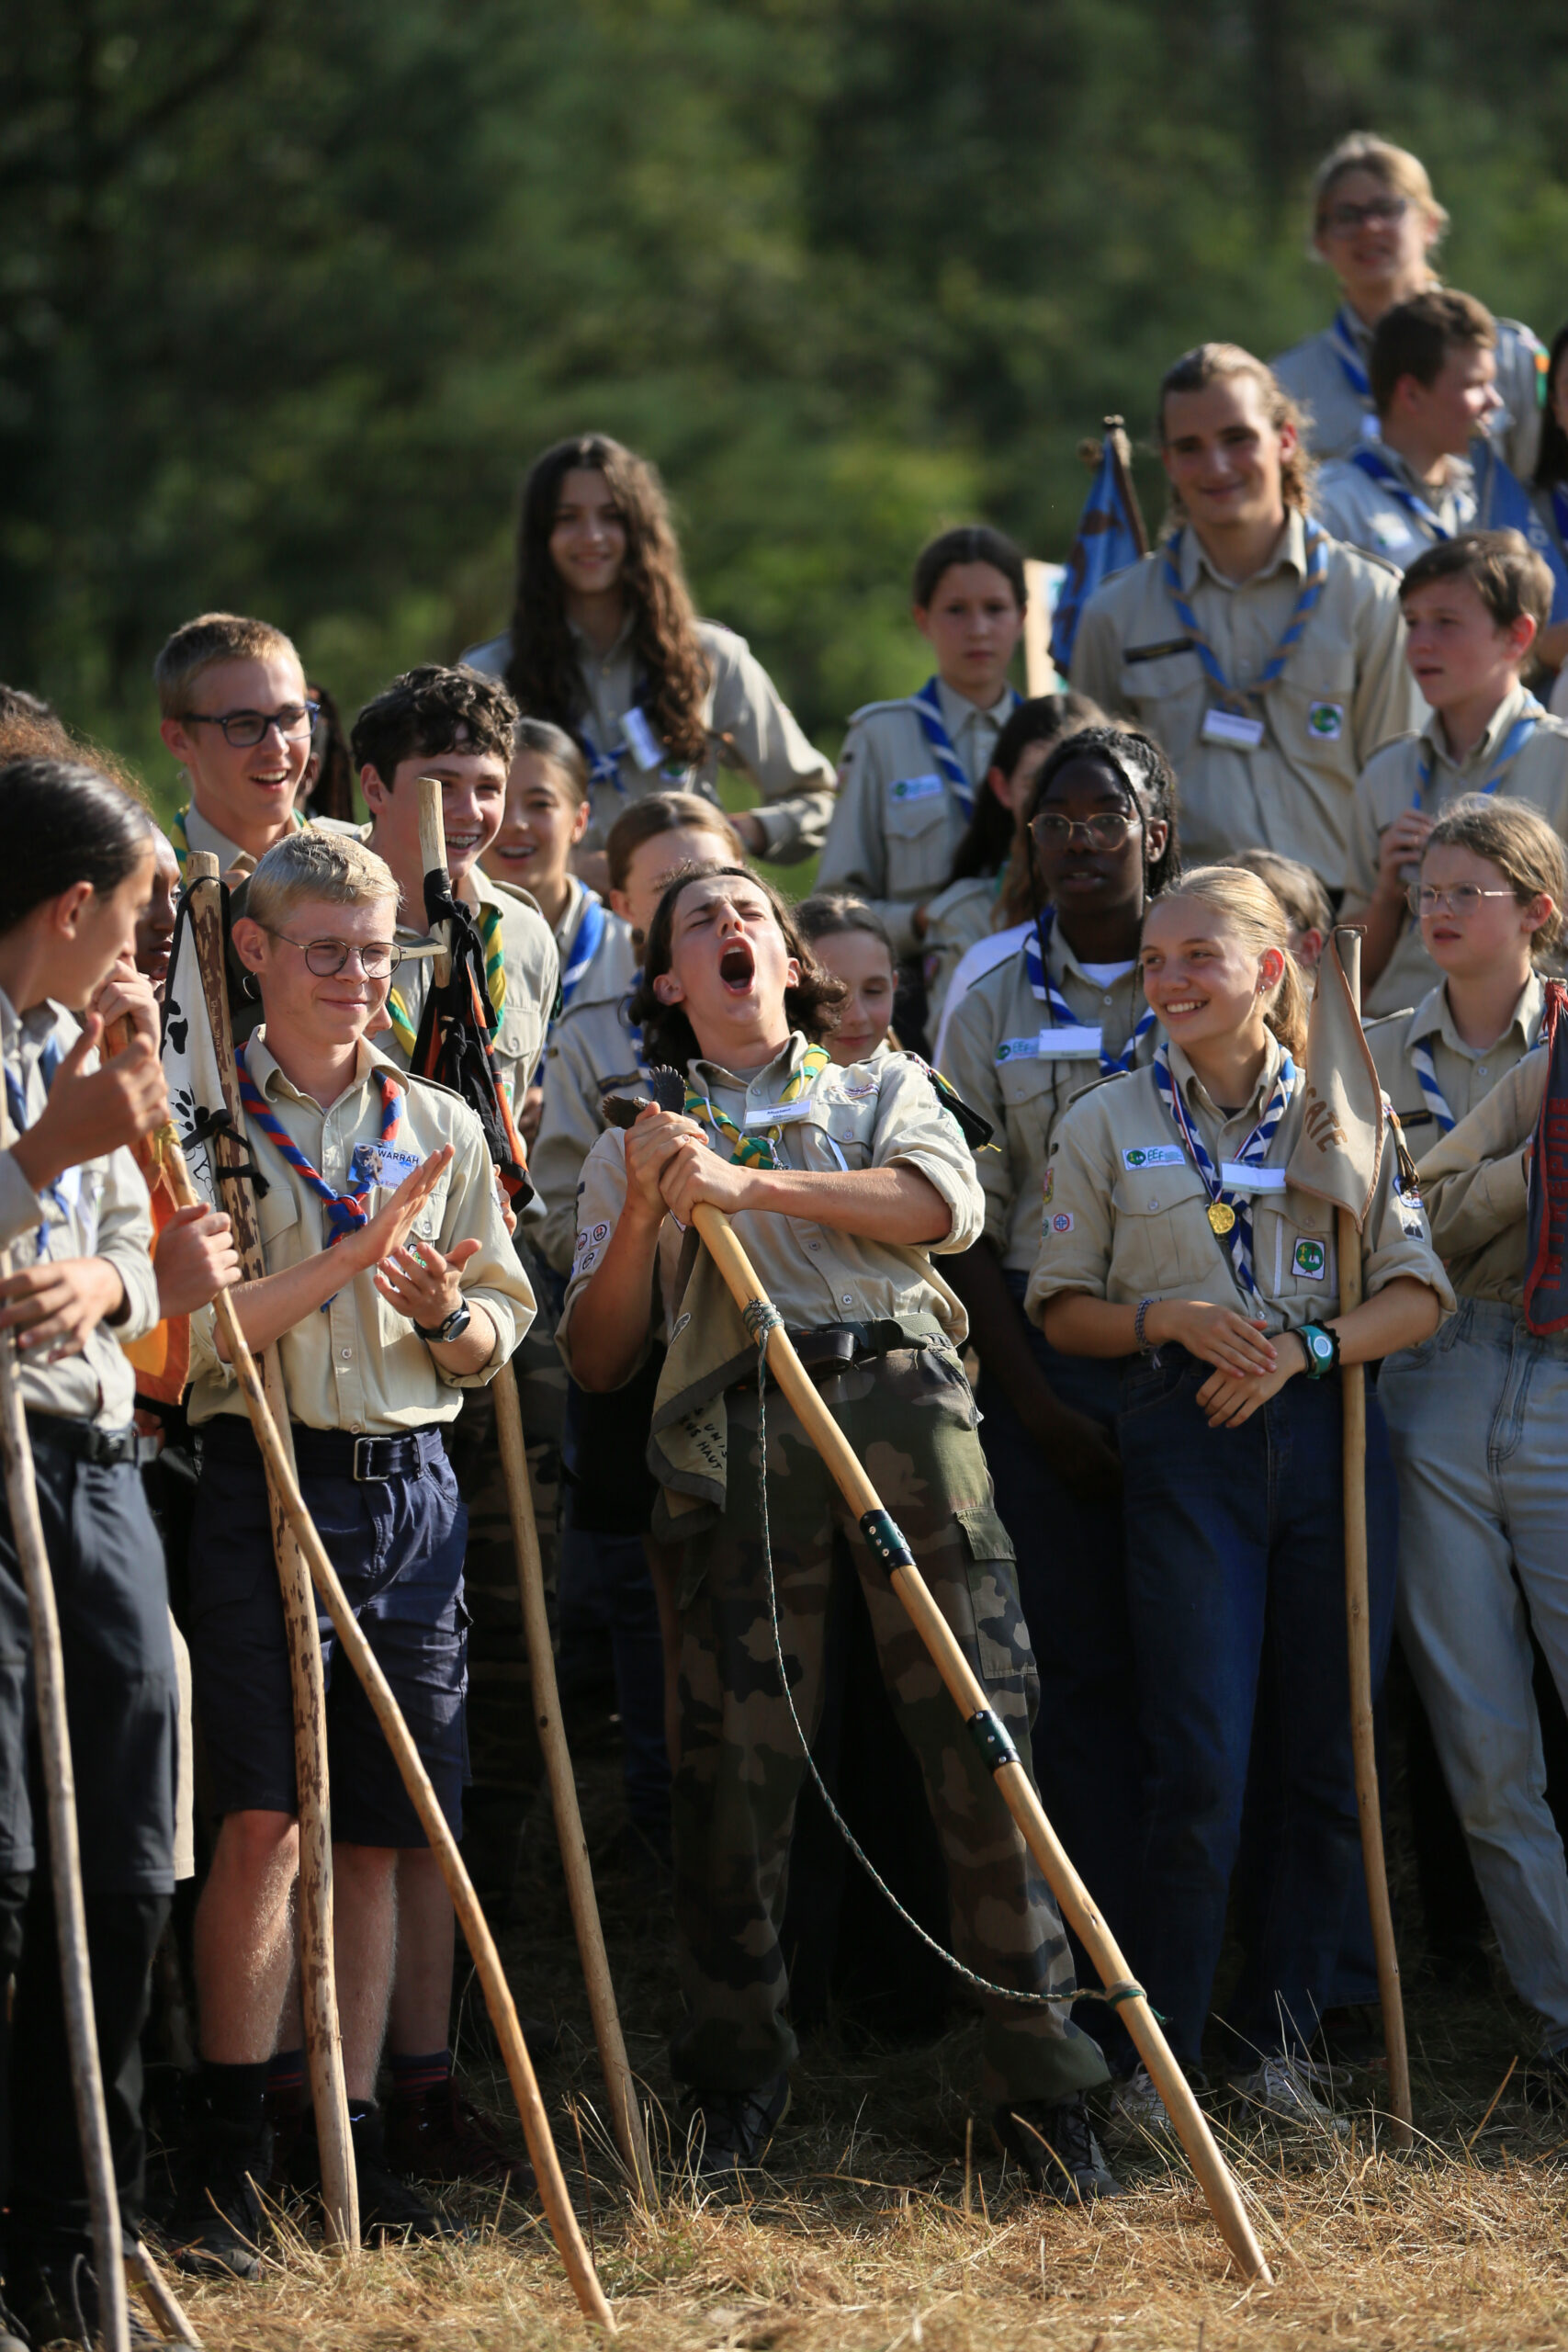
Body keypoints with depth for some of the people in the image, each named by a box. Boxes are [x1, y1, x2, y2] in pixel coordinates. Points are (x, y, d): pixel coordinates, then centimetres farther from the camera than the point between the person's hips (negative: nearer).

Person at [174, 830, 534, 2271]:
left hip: (411, 1491, 4)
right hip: (259, 1487, -4)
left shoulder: (442, 1129, 15)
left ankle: (355, 2145, 9)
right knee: (264, 1816, -13)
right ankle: (231, 2162, -8)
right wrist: (351, 1259, -16)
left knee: (374, 1830, 4)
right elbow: (193, 1333, -7)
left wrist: (443, 1310, -7)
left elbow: (498, 1344, 16)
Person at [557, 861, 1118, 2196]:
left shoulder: (883, 1089, 23)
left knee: (980, 1734, -8)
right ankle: (735, 2082, 5)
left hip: (904, 1399, 0)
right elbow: (596, 1360, 17)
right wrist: (645, 1209, 2)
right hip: (743, 1430, 1)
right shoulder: (640, 1145, 24)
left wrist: (748, 1184, -5)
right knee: (734, 1758, -7)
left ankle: (1042, 2082, -6)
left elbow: (947, 1206, 0)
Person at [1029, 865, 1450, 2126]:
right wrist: (1172, 1319, -10)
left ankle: (1282, 2042, 13)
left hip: (1329, 1428, 2)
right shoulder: (1106, 1124, 8)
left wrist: (1305, 1344, -10)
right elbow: (1061, 1307, 8)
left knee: (1331, 1761, 2)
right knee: (1199, 1766, -9)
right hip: (1187, 1442, -2)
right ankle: (1162, 2056, -1)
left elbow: (1420, 1293, 6)